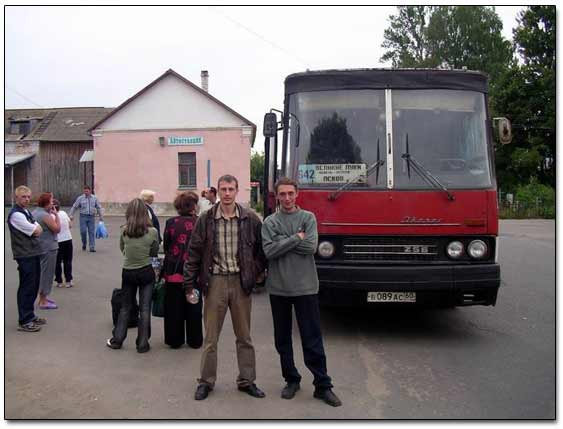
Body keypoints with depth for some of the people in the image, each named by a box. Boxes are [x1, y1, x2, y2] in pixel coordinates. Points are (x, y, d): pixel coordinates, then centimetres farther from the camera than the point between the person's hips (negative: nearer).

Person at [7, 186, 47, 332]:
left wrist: (35, 229, -8)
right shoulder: (16, 214, -14)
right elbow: (36, 231, -16)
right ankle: (24, 321, 2)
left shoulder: (27, 212, 15)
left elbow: (39, 230, 11)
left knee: (33, 286, 15)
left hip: (33, 254, 9)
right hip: (25, 256, -9)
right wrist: (35, 229, 4)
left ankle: (30, 315, 26)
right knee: (26, 288, -4)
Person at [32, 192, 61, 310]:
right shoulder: (46, 215, -21)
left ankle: (43, 296, 33)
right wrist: (56, 215, -11)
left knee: (43, 273, 21)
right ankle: (43, 302, 3)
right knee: (47, 274, -2)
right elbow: (57, 229, -17)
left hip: (39, 247, 10)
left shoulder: (35, 212, 9)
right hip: (48, 248, -10)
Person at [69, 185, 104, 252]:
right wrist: (71, 215, -8)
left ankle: (92, 247, 0)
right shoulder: (80, 198, 0)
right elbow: (74, 207, 1)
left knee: (92, 232, -2)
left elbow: (98, 208, 14)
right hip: (83, 217, -1)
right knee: (83, 231, -7)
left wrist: (101, 217, 13)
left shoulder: (94, 198, 7)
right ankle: (84, 244, 18)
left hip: (91, 217, 2)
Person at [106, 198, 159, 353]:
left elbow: (122, 249, 6)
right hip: (146, 272, -2)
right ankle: (142, 344, 10)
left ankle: (117, 340, 24)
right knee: (144, 308, 6)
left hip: (128, 272, 2)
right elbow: (154, 252, 0)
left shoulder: (124, 231, -10)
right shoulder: (152, 232, -14)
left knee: (125, 307, 18)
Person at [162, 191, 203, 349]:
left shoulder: (171, 223, -6)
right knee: (193, 308, 13)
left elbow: (166, 247, 1)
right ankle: (195, 340, 23)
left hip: (174, 272, 0)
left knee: (174, 308, 13)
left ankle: (174, 340, 22)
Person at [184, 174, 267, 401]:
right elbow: (194, 253, 0)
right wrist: (190, 284, -3)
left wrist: (254, 273, 0)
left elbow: (261, 249, 9)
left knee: (244, 336, 11)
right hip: (215, 282, 0)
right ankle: (206, 381, 23)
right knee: (210, 337, 8)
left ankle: (246, 381, 25)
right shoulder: (206, 219, -1)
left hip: (241, 282, 1)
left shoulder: (250, 219, -1)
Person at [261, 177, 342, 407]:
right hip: (278, 287, 2)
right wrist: (296, 238, -13)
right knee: (282, 338, 12)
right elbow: (269, 251, -10)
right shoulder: (270, 222, 4)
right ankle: (291, 379, 27)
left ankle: (322, 385, 10)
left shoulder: (308, 217, 2)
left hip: (305, 287, -2)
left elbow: (311, 247, -12)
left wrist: (282, 242, -10)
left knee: (313, 339, 1)